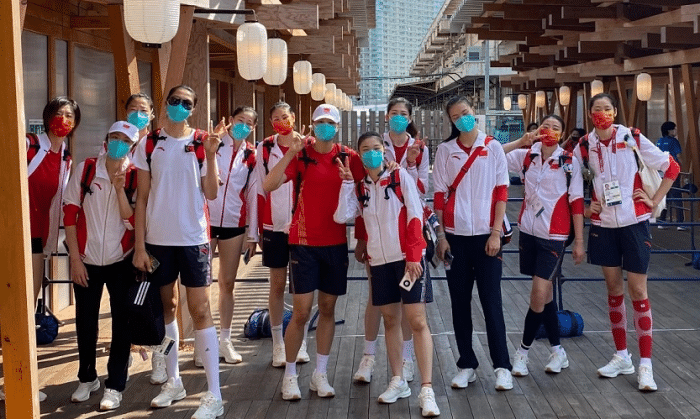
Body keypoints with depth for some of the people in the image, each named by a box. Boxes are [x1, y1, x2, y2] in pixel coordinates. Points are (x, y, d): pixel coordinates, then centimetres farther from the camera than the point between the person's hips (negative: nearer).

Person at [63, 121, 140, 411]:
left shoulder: (135, 177, -5)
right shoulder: (85, 169, -4)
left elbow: (134, 223, -12)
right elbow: (70, 214, -2)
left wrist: (120, 189, -22)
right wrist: (75, 259, -5)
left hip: (122, 262, -1)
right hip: (86, 260, 1)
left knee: (122, 322, 1)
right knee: (85, 322, 10)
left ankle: (115, 385, 14)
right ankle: (87, 378, 30)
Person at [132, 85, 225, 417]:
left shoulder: (202, 143, -1)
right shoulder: (149, 144, 3)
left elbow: (211, 194, -5)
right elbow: (142, 198, 3)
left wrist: (210, 155, -16)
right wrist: (139, 245, -1)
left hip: (193, 237, -2)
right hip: (158, 238, 2)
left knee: (200, 310, -4)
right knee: (166, 306, 13)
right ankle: (173, 381, 27)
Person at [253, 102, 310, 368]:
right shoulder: (265, 148, 2)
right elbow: (260, 188, 4)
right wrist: (259, 226, 1)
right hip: (274, 225, 1)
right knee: (277, 284, 7)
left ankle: (300, 341, 16)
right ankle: (278, 343, 15)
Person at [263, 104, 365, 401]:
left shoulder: (348, 157, 2)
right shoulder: (301, 154, -4)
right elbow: (268, 186, -16)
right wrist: (290, 153, -25)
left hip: (336, 243, 3)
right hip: (304, 242, -3)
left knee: (328, 309, 9)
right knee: (301, 312, -3)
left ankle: (320, 374, 21)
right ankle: (290, 375, 12)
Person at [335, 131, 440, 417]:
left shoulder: (400, 176, -1)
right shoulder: (359, 188, 10)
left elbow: (416, 215, -7)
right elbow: (341, 216, -6)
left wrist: (413, 256, -13)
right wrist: (347, 183, -6)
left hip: (408, 257, -4)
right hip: (379, 261, 5)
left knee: (417, 321, -8)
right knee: (390, 320, 12)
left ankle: (426, 390, -7)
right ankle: (398, 382, 24)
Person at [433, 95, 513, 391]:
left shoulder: (493, 148, 3)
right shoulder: (445, 150, 5)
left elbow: (501, 192, 1)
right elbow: (440, 195, 5)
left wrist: (496, 233, -7)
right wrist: (441, 236, -1)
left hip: (486, 235, -1)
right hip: (455, 236, 1)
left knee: (491, 302, -1)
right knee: (460, 302, 6)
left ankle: (502, 367, 7)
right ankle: (466, 365, 16)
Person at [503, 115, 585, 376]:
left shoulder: (569, 161, -3)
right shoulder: (526, 156, 5)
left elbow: (576, 202, -4)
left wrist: (579, 241, -6)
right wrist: (521, 142, -10)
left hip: (554, 234, -4)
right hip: (529, 230, 4)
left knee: (539, 294, -8)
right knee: (544, 292, 11)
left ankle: (523, 351, 8)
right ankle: (557, 351, 23)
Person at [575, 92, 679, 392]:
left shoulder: (632, 138, -7)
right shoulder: (584, 145, -1)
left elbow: (671, 168, 0)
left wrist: (655, 201, -4)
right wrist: (583, 207, 2)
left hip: (634, 222, -3)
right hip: (603, 224, 3)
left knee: (637, 290, -3)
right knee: (613, 288, 10)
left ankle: (645, 364, 2)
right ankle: (622, 357, 21)